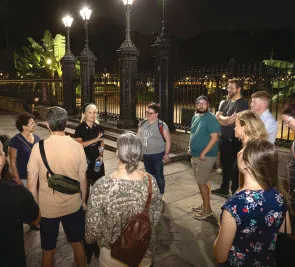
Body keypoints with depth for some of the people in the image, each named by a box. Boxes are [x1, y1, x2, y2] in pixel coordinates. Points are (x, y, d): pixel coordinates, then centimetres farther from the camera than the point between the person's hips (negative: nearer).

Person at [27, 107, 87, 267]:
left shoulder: (39, 147, -16)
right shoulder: (77, 147, -11)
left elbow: (31, 184, -11)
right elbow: (83, 179, -2)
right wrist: (83, 201, 14)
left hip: (47, 208, -1)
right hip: (74, 206, 2)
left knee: (48, 250, 19)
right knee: (77, 244, 22)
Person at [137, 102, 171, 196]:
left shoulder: (161, 125, -12)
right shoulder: (142, 124, 4)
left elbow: (168, 140, -10)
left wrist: (166, 154, -12)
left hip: (158, 155, -5)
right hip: (146, 155, 6)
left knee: (158, 175, 3)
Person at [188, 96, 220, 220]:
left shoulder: (211, 118, -16)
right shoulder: (195, 117, 10)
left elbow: (215, 137, -21)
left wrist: (203, 153, -23)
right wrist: (190, 148, 12)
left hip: (205, 156, -8)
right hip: (195, 156, 8)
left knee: (202, 182, -4)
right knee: (200, 181, 17)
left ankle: (207, 209, 10)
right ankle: (204, 204, 31)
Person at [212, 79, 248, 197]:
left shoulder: (242, 104, -13)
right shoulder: (226, 102, 11)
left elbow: (231, 120, -22)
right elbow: (217, 117, 4)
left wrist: (222, 118, -4)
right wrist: (226, 120, -13)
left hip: (234, 141, -7)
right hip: (224, 138, 8)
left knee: (234, 167, 3)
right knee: (225, 164, 18)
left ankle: (235, 192, 17)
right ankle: (224, 188, 33)